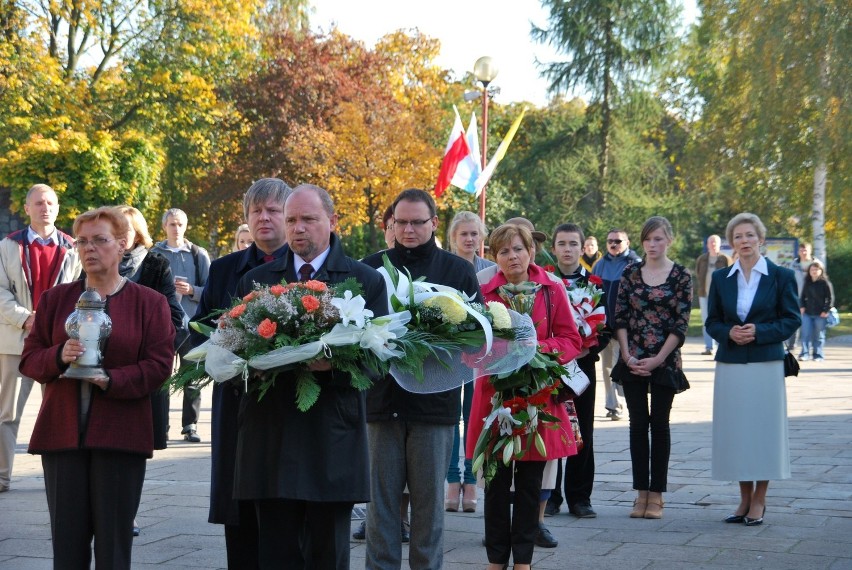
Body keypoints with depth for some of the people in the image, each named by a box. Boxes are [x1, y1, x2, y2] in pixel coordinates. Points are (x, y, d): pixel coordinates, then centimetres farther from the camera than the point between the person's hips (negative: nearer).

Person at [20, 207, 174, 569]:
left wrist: (111, 380, -18)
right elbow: (29, 359, 8)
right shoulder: (55, 299, 12)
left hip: (120, 434, -2)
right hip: (61, 430, 2)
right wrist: (58, 357, -14)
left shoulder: (149, 303, 4)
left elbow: (159, 365, -4)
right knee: (66, 538, 4)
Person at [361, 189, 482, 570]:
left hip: (434, 399, -1)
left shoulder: (458, 270, 7)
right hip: (382, 396, 1)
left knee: (429, 499, 6)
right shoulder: (371, 267, 9)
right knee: (381, 498, 4)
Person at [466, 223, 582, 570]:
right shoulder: (484, 293, 2)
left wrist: (540, 348, -14)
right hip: (495, 394, 0)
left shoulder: (552, 291, 3)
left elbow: (571, 341, 3)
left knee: (530, 483, 6)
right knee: (497, 483, 4)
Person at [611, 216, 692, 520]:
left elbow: (681, 324, -5)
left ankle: (656, 494, 8)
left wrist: (657, 360, -10)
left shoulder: (681, 276, -2)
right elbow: (619, 318, 4)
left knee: (659, 423, 2)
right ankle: (641, 492, 10)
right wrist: (627, 356, -6)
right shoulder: (630, 273, 5)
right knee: (638, 423, 4)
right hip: (632, 362, 2)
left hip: (665, 362, -2)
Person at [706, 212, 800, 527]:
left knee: (764, 428, -1)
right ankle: (744, 499, 16)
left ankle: (759, 500, 11)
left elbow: (792, 319, 0)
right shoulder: (720, 278, 8)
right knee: (735, 430, 4)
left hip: (766, 363, -3)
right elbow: (712, 321, 11)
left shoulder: (781, 276, 0)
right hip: (730, 364, 3)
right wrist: (729, 333, -10)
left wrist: (759, 331, -13)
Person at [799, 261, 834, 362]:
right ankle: (804, 353, 2)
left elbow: (830, 298, -5)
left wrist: (825, 311, -11)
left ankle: (818, 355, 11)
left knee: (819, 336, 4)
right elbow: (802, 296, 17)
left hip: (820, 314, -4)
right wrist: (802, 307, 3)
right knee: (805, 334, -2)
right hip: (807, 313, 4)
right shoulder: (807, 283, 8)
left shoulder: (825, 283, -6)